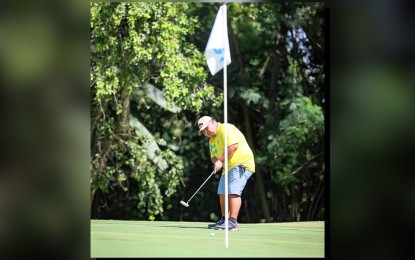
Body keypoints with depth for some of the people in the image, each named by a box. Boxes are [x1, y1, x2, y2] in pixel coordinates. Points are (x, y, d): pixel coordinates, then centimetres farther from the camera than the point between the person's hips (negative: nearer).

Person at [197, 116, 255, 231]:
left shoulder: (225, 128, -12)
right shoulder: (212, 140, 19)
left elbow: (233, 146, -23)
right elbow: (213, 156, 18)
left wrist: (221, 160, -17)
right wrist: (216, 162, -7)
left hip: (241, 163, -10)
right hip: (229, 167, 10)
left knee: (233, 191, -18)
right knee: (222, 193, 10)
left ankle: (233, 222, -20)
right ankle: (224, 220, 19)